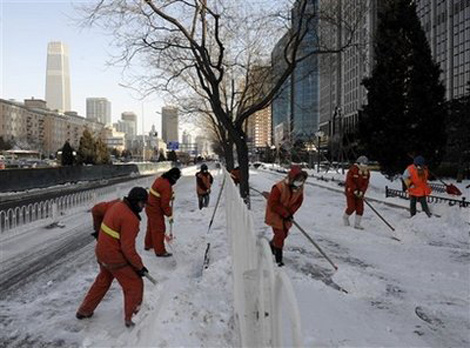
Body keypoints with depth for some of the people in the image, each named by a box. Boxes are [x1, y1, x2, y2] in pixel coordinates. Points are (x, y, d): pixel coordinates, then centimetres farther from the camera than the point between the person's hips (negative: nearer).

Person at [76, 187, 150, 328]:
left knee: (102, 282, 30)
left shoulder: (116, 205, 1)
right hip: (115, 258, -9)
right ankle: (131, 319, 18)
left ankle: (84, 311, 45)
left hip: (101, 252, 9)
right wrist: (139, 266, -14)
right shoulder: (130, 219, -27)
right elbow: (128, 248, -26)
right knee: (135, 285, 8)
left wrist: (99, 229, 34)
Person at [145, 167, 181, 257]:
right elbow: (165, 204, -24)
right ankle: (160, 251, 14)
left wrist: (169, 197, 7)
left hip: (150, 208, 9)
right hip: (156, 211, -9)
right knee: (159, 230, 3)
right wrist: (169, 215, -13)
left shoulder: (160, 179, 1)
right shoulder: (167, 186, -27)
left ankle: (148, 245, 42)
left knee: (151, 227, 25)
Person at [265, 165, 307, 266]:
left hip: (286, 215, 7)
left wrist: (290, 212, -18)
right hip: (275, 214, -7)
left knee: (284, 233, 18)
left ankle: (272, 244, 48)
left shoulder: (299, 189, -10)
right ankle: (278, 260, 3)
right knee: (280, 234, -8)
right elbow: (273, 204, -30)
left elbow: (298, 202, -2)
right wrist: (286, 213, -26)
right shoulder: (279, 188, -31)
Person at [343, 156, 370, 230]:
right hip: (350, 191, -5)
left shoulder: (367, 172, 2)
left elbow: (366, 183, -1)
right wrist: (355, 190, -21)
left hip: (359, 193, 5)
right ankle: (345, 217, 22)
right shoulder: (353, 170, -16)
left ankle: (357, 224, 9)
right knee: (351, 207, -8)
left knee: (360, 208, -1)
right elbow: (349, 181, -17)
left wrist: (362, 192, -14)